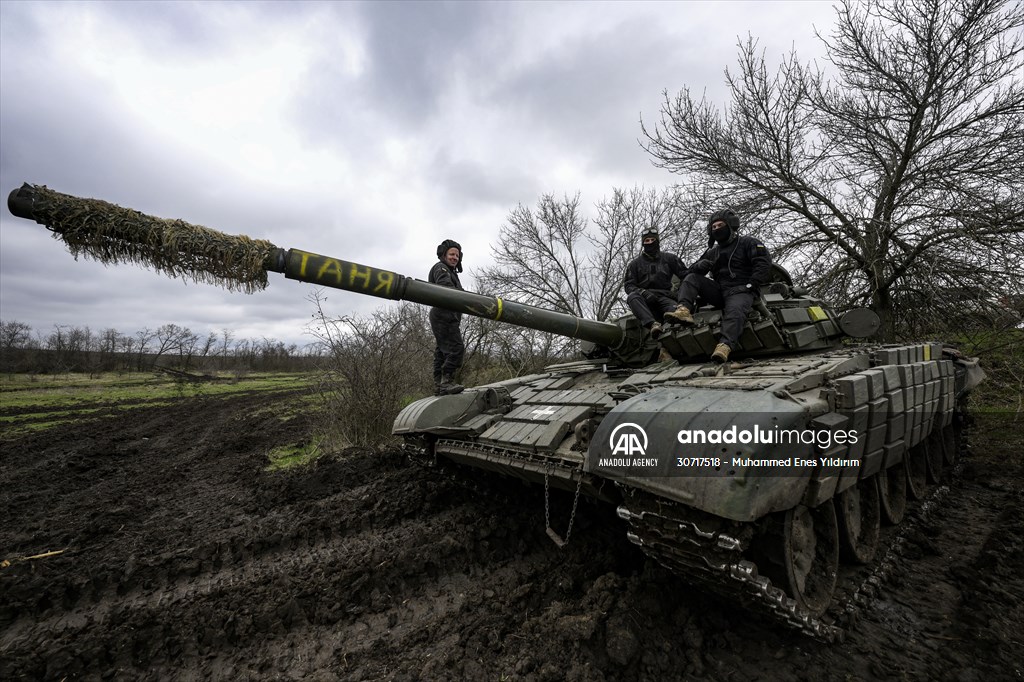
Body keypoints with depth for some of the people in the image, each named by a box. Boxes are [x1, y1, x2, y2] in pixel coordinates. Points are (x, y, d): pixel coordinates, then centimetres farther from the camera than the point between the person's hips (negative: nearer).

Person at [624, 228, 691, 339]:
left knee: (674, 308, -34)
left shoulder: (669, 259, 20)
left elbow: (685, 275, 14)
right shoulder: (635, 263, 18)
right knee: (632, 297, -36)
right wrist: (642, 292, -15)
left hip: (664, 296, 1)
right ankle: (652, 324, -56)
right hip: (645, 300, -1)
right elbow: (628, 285, 7)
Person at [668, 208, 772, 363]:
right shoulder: (712, 252, 26)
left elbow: (764, 262, -2)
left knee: (734, 311, -38)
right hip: (719, 291, 6)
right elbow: (692, 269, 20)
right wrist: (699, 265, -6)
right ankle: (684, 311, -31)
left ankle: (725, 346, -59)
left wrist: (751, 284, -14)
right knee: (691, 278, -7)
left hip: (741, 291, -5)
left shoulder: (748, 243, 10)